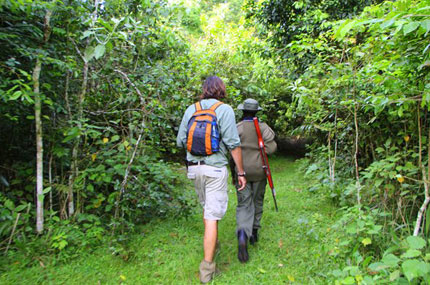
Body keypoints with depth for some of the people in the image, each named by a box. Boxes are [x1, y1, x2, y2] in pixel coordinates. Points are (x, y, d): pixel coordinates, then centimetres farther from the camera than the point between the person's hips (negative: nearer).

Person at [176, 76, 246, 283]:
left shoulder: (191, 109, 6)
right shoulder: (224, 109, -7)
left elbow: (180, 141, 7)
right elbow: (233, 144, -11)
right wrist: (241, 172, -4)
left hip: (194, 167, 5)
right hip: (215, 168, -5)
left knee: (207, 208, 24)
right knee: (213, 215, 0)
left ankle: (213, 243, 44)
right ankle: (207, 266, 5)